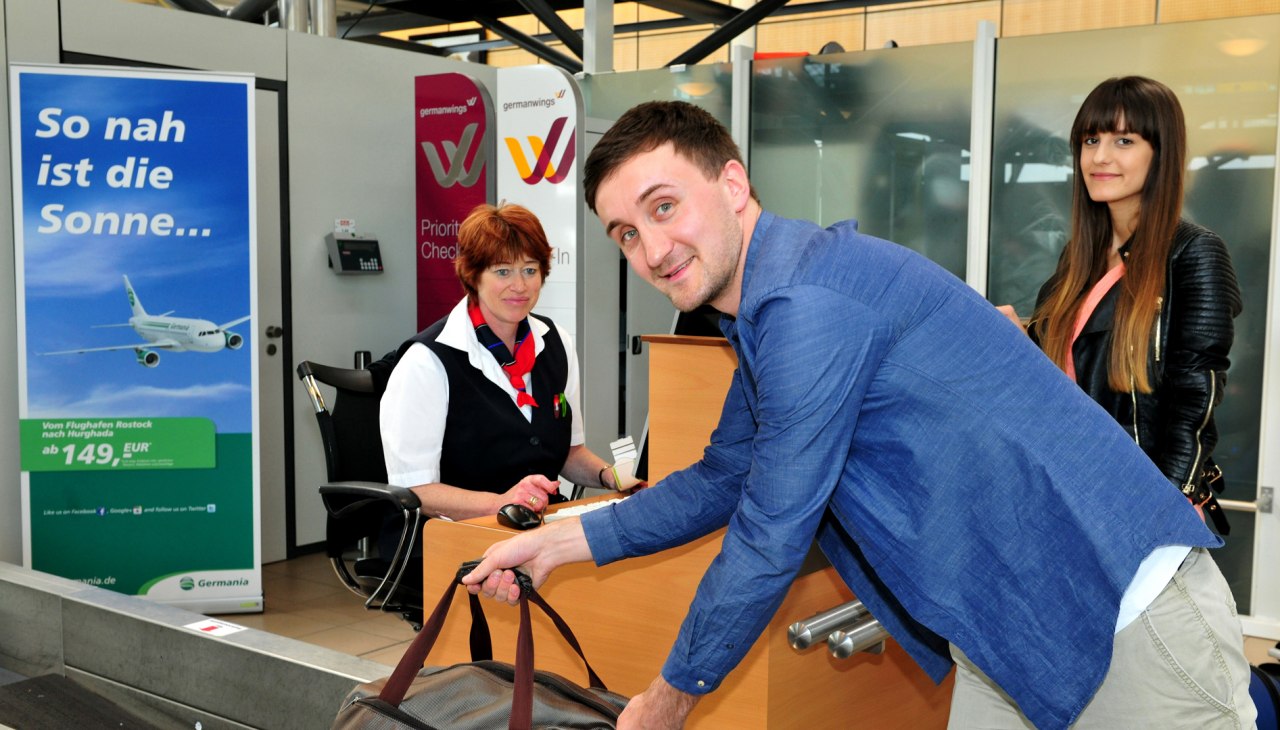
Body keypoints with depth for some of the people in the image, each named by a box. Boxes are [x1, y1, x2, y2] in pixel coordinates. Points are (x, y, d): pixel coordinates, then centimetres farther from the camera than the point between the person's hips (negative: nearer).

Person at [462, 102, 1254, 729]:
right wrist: (555, 541, 13)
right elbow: (719, 484, 19)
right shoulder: (766, 315, 7)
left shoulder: (807, 302, -24)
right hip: (1007, 629, 9)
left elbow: (770, 539, -20)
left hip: (1124, 606, -9)